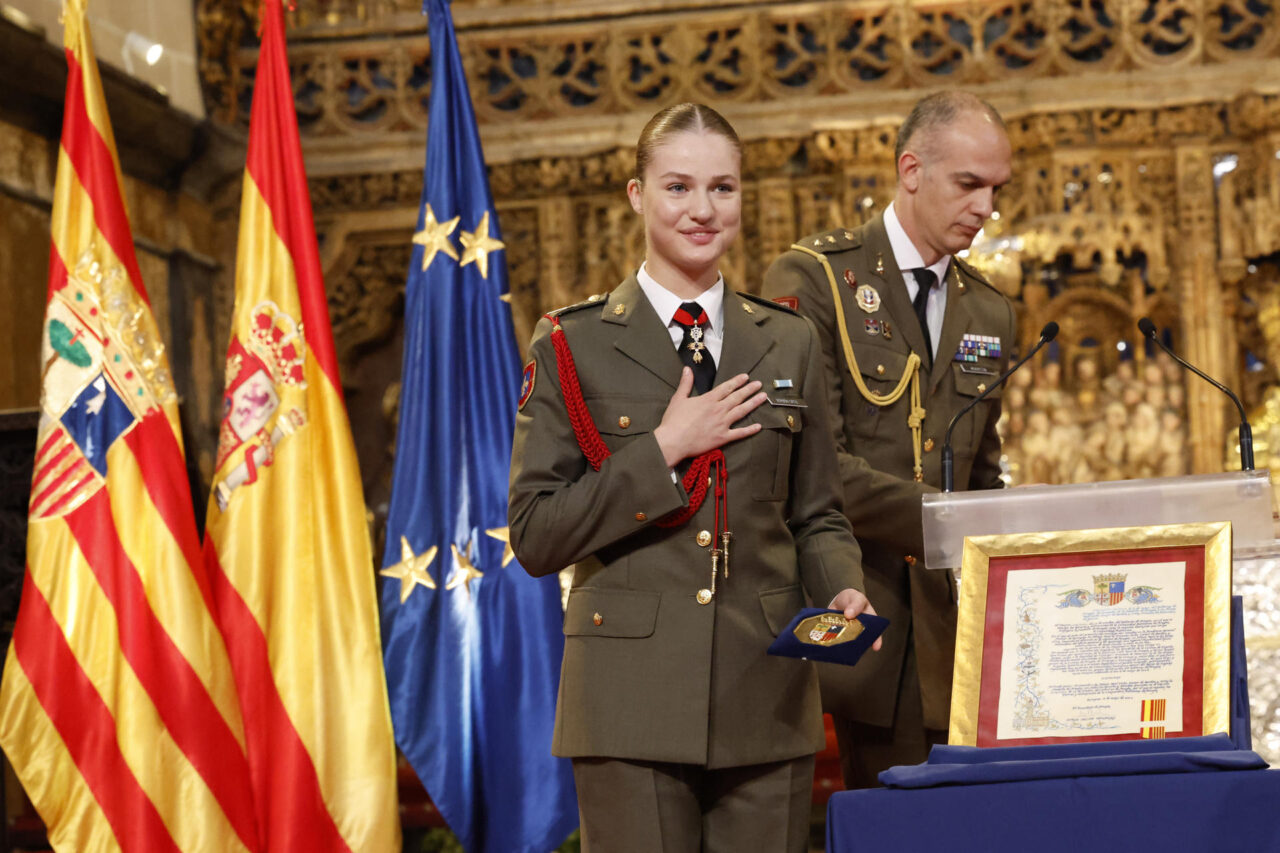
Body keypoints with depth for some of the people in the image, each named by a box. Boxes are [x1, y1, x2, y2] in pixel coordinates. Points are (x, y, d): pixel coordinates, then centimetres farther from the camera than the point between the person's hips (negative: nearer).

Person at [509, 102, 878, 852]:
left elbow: (817, 515, 15)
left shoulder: (791, 342, 12)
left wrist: (843, 592, -5)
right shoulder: (574, 345, 2)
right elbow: (536, 537, -3)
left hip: (766, 698, 3)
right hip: (632, 698, -3)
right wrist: (663, 450, -10)